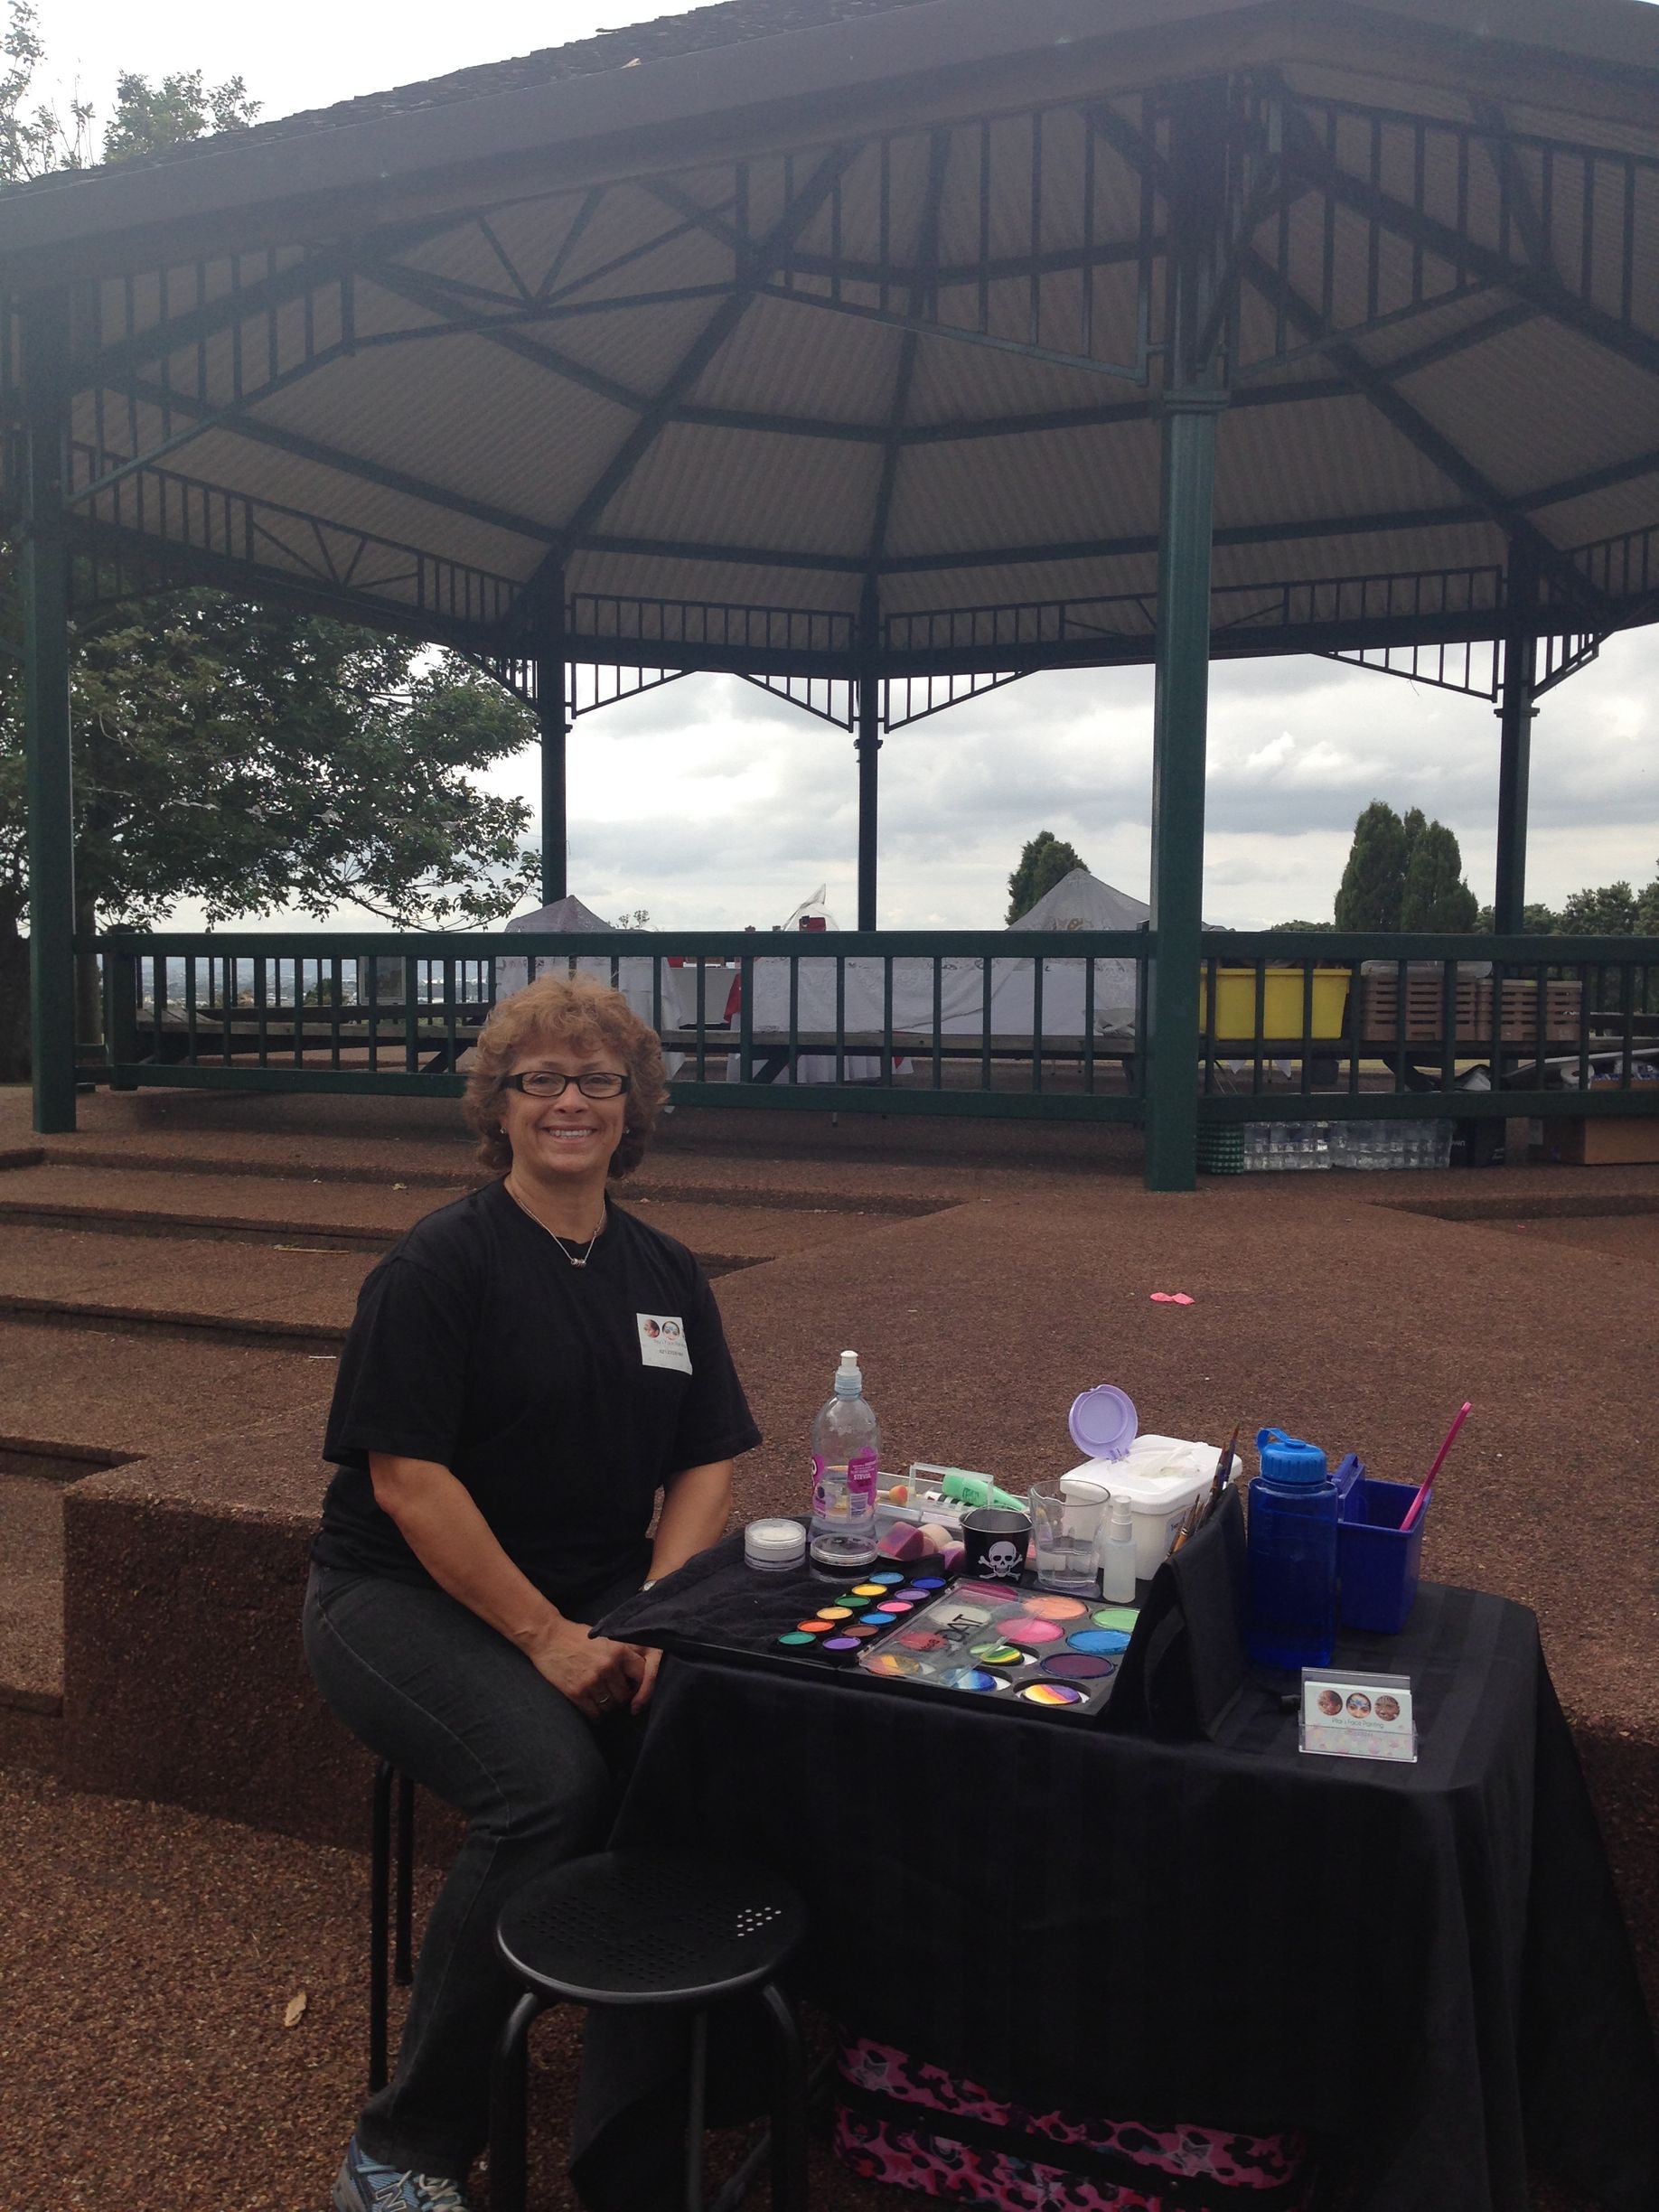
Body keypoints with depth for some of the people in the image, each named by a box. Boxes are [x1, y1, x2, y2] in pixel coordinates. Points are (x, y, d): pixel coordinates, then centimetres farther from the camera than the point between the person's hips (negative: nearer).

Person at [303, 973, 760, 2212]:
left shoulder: (665, 1276, 10)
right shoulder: (440, 1264, -7)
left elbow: (709, 1461, 8)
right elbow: (409, 1475, -13)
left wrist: (656, 1616, -9)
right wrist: (544, 1638, -17)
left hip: (599, 1596, 5)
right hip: (408, 1596, -5)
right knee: (550, 1783, -30)